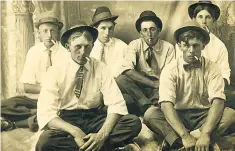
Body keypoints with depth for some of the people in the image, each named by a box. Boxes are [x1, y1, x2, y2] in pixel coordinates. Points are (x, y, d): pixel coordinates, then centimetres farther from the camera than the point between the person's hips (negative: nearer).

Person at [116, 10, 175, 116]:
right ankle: (149, 106, -26)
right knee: (121, 80, -29)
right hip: (138, 87, 1)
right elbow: (127, 69, -19)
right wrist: (154, 84, -26)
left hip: (159, 90, -1)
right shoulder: (135, 45, -3)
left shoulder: (168, 47, -1)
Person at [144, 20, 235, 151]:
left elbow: (218, 101, -17)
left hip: (204, 117, 1)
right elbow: (166, 104, -20)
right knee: (150, 114, -27)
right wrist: (184, 135, -34)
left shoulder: (212, 68, -3)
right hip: (178, 116, -1)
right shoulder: (170, 70, -7)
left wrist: (205, 134, -33)